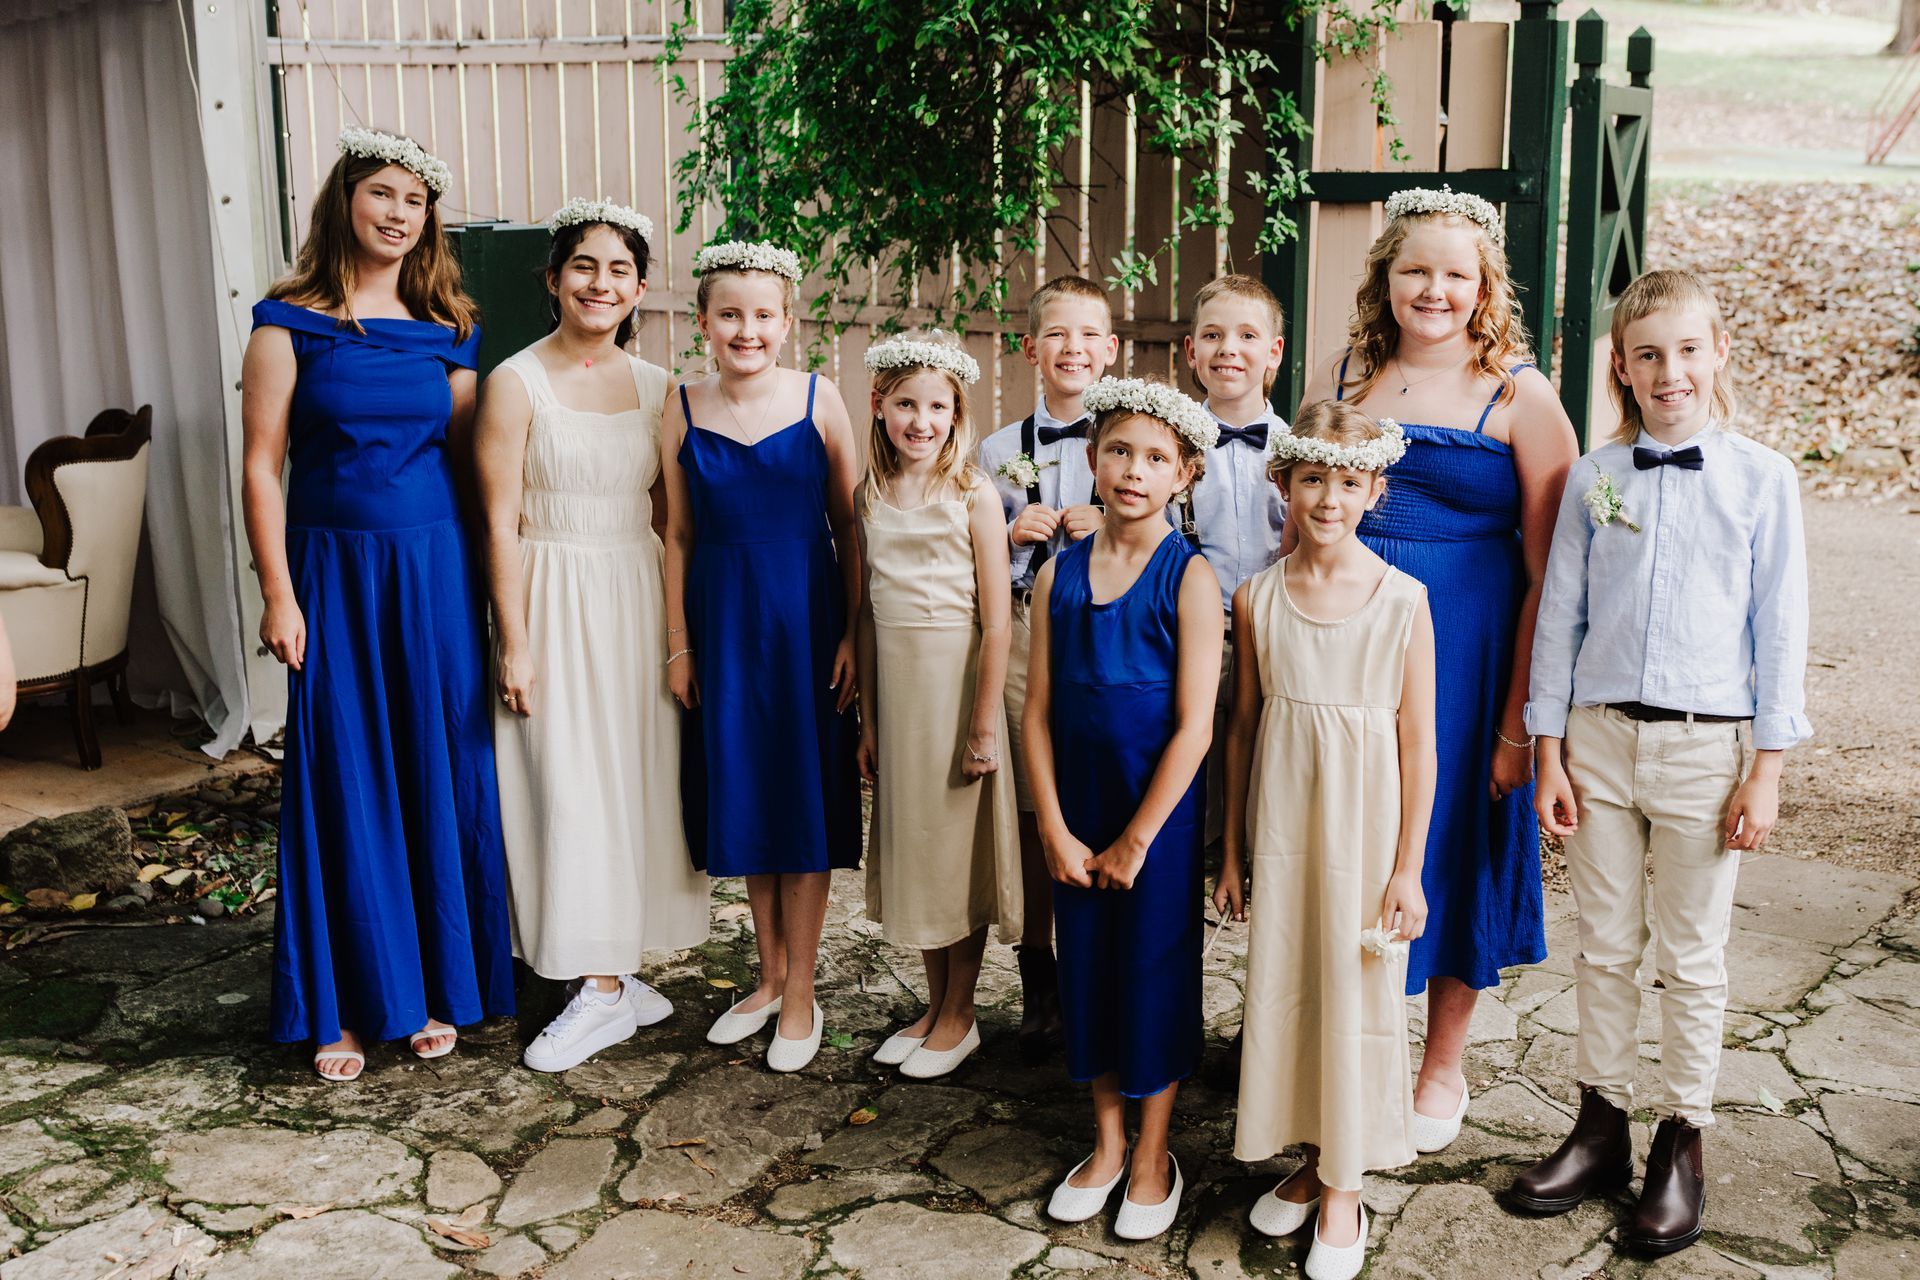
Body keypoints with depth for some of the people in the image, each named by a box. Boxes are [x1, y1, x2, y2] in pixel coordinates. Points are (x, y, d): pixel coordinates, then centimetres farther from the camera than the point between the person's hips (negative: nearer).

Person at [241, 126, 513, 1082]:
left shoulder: (445, 331, 7)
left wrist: (482, 577, 3)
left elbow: (465, 458, 10)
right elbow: (261, 465, -4)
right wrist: (279, 593, -9)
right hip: (334, 572, -2)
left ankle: (435, 988, 22)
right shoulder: (291, 321, -2)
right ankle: (344, 1005, 16)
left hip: (435, 571, 3)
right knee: (342, 782, 3)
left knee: (439, 774, 7)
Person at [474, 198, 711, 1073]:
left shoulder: (656, 388, 6)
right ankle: (606, 985, 11)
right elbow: (500, 523, -8)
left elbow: (670, 519, 9)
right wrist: (514, 641, -12)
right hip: (555, 599, -4)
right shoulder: (516, 382, -6)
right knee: (570, 786, -1)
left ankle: (610, 975, 21)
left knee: (638, 778, 8)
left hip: (640, 599, 4)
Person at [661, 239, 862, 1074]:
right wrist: (679, 646, 3)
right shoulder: (683, 411, 0)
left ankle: (800, 996, 17)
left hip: (805, 621, -2)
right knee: (741, 800, 12)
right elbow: (680, 536, 5)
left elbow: (847, 525, -2)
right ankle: (769, 975, 30)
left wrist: (852, 633, -7)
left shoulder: (819, 401, -5)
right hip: (723, 623, 3)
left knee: (804, 799, 4)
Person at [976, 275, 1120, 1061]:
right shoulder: (998, 451, 9)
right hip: (1023, 635, 2)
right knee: (1030, 811, 4)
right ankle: (1039, 988, 18)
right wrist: (1014, 537, -7)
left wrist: (1109, 527, -11)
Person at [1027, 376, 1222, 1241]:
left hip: (1160, 812, -4)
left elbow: (1195, 726, -14)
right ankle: (1106, 1143, 32)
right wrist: (1055, 830, -6)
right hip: (1076, 815, 4)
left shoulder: (1190, 578, -11)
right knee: (1087, 966, 13)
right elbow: (1039, 711, 1)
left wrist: (1136, 840, -12)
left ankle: (1152, 1158, 26)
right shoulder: (1058, 575, 1)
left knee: (1156, 970, 7)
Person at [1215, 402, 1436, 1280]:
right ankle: (1309, 1159, 29)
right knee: (1282, 992, 9)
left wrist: (1408, 870, -6)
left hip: (1366, 833, -2)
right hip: (1279, 827, 3)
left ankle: (1343, 1190, 21)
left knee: (1356, 999, 5)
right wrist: (1232, 852, 8)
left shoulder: (1403, 601, -7)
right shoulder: (1257, 598, 0)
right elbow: (1243, 726, 7)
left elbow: (1417, 743, -5)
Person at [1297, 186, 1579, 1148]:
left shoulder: (1518, 396, -5)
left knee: (1453, 849, 8)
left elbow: (1549, 571, -8)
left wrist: (1520, 715, -14)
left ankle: (1442, 1069, 28)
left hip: (1464, 660, -3)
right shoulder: (1339, 378, 6)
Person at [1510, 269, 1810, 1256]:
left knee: (1691, 958, 8)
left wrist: (1766, 768, -5)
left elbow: (1780, 629, -1)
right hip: (1599, 736, 2)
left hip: (1705, 745, -2)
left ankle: (1680, 1146, 22)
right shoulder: (1593, 477, 3)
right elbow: (1560, 615, 6)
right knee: (1604, 947, 11)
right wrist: (1549, 750, 3)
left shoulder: (1761, 478, -1)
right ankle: (1601, 1126, 24)